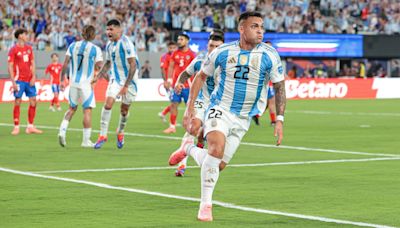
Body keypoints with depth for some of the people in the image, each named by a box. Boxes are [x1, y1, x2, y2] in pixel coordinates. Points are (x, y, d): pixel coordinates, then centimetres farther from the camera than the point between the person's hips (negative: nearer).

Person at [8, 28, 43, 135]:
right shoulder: (13, 50, -5)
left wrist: (33, 77, 1)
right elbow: (10, 67, -7)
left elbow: (32, 63, 14)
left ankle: (30, 127, 10)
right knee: (17, 102, -3)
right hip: (19, 80, -6)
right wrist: (13, 82, -13)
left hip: (29, 80, 6)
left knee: (33, 101, 2)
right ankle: (16, 127, 3)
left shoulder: (29, 48, 13)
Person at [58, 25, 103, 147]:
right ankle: (86, 140, 2)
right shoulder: (96, 49, -7)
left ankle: (62, 131, 1)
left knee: (72, 108, 19)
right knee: (87, 110, 2)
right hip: (86, 83, -4)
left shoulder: (72, 46, 3)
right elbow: (99, 68, -10)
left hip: (73, 82, 4)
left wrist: (62, 80, 6)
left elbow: (65, 64, 1)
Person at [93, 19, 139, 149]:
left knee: (124, 109, 6)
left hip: (129, 80, -5)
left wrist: (126, 85, -23)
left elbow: (133, 65, -22)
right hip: (115, 79, 5)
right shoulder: (109, 45, 3)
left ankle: (120, 133, 31)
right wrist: (98, 76, 8)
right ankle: (103, 135, -10)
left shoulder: (125, 43, -20)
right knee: (108, 103, -14)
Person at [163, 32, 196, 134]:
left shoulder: (191, 54, -2)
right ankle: (172, 126, 5)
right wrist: (169, 80, 2)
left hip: (187, 85, -3)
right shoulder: (175, 53, 9)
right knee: (174, 104, 1)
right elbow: (171, 67, 11)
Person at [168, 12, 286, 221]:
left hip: (243, 118, 2)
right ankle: (206, 204, -17)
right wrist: (190, 108, 2)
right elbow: (201, 76, 7)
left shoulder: (269, 56, -8)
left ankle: (189, 149, 35)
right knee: (217, 149, -29)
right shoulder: (223, 52, -6)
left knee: (218, 165, 4)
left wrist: (279, 120, -7)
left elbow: (279, 87, 0)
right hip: (220, 109, -2)